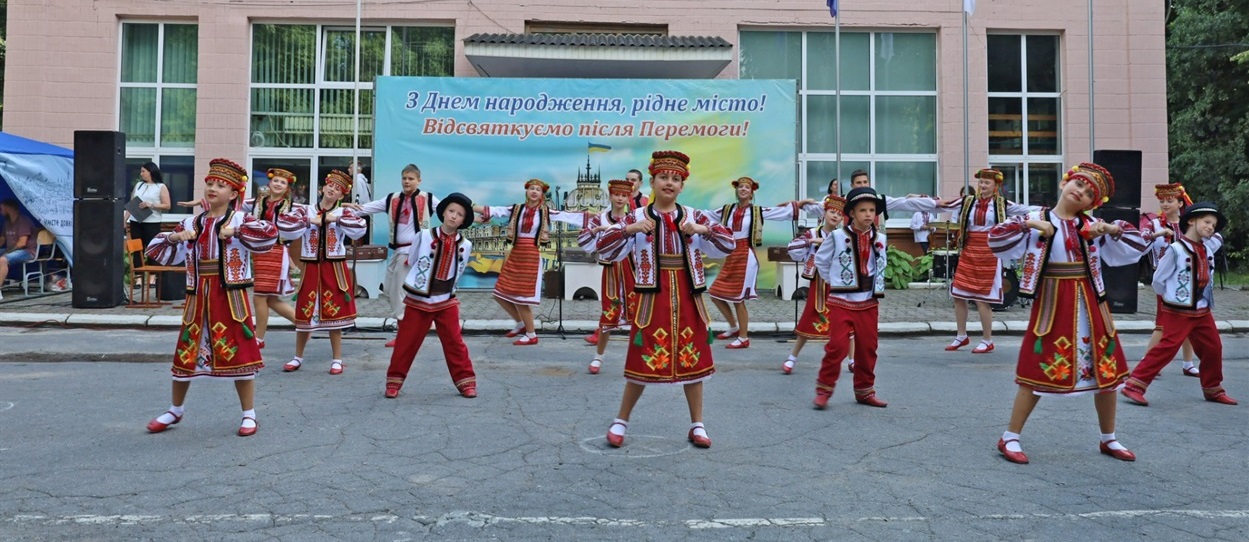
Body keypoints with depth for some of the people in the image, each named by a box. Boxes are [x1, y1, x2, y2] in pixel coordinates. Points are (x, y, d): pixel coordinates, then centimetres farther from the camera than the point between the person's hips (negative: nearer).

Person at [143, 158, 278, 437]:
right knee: (186, 353, 13)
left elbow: (270, 233, -24)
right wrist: (175, 237, -4)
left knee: (237, 353, 0)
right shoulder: (191, 223, 10)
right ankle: (175, 410, 34)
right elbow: (157, 251, 13)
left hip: (230, 298, -5)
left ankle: (249, 415, 13)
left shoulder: (240, 220, -5)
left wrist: (235, 231, -22)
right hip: (198, 299, 5)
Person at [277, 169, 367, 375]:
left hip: (335, 269, -1)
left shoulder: (343, 212, 1)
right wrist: (308, 221, -12)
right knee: (305, 312, 8)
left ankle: (337, 360, 13)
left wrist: (337, 219, -16)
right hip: (311, 268, 1)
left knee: (334, 314, 3)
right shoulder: (305, 210, 3)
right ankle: (298, 357, 24)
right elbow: (284, 226, -11)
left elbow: (360, 229, -17)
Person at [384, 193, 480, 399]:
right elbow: (411, 263, 6)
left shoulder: (465, 245, -4)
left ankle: (466, 381, 15)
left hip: (447, 301, 1)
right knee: (406, 342, 5)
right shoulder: (424, 236, -8)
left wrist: (444, 289, 12)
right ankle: (394, 381, 18)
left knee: (455, 342, 4)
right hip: (418, 301, -1)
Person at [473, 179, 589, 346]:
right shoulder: (516, 209, 6)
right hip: (515, 255, 5)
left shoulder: (546, 212, 0)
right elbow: (493, 211, 2)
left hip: (532, 256, -5)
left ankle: (531, 335, 12)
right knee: (501, 294, 8)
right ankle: (521, 324, 30)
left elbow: (569, 216, -3)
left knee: (521, 298, -5)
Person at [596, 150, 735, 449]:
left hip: (687, 300, 2)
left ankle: (697, 425, 23)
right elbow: (603, 248, -6)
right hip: (653, 299, -2)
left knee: (693, 361, 8)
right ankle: (621, 421, 20)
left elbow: (728, 245, 0)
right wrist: (630, 229, -21)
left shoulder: (694, 216, 5)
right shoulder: (637, 217, 0)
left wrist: (702, 229, -17)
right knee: (644, 362, 2)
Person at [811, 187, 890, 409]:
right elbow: (820, 261, 5)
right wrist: (834, 281, 6)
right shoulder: (837, 236, -7)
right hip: (841, 302, -4)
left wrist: (876, 287, 14)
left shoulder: (879, 238, 6)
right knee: (837, 346, -10)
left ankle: (864, 391, 23)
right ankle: (824, 390, 2)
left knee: (867, 347, 9)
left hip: (869, 302, 4)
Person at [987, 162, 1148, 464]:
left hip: (1089, 304, 4)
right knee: (1040, 370, -4)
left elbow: (1137, 246, 6)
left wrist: (1111, 229, -9)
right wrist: (1026, 224, -20)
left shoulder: (1093, 225, 8)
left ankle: (1109, 439, 30)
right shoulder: (1036, 221, -2)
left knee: (1106, 370, 10)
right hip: (1052, 304, -4)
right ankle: (1010, 438, 6)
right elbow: (997, 242, -11)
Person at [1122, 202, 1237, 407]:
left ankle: (1213, 390, 32)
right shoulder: (1177, 249, -13)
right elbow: (1158, 280, -8)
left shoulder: (1208, 247, 7)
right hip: (1178, 312, -7)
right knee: (1166, 348, -12)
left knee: (1213, 349, 14)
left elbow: (1218, 238, 34)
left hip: (1202, 311, 7)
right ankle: (1134, 386, -10)